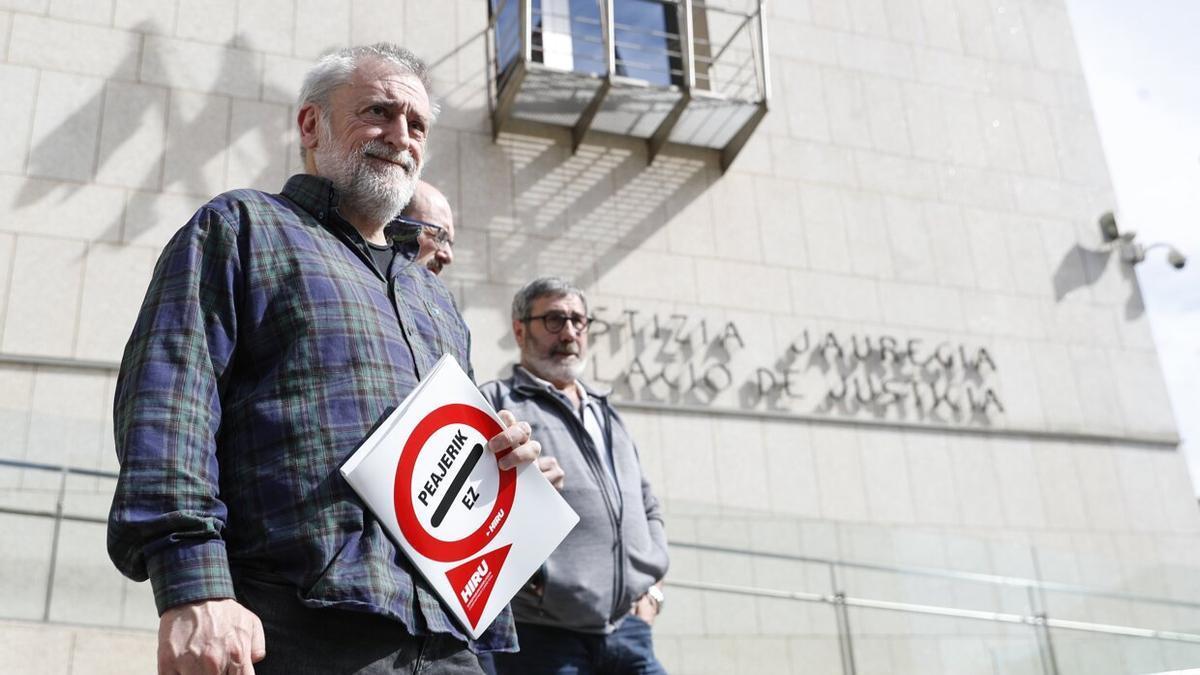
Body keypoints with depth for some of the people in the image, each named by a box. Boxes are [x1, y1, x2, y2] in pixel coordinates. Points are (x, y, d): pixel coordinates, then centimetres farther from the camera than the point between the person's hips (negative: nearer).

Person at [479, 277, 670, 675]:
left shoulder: (608, 416, 26)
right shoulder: (494, 403, 5)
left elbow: (648, 509, 30)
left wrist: (653, 583, 15)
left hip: (629, 630, 6)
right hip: (542, 636, -5)